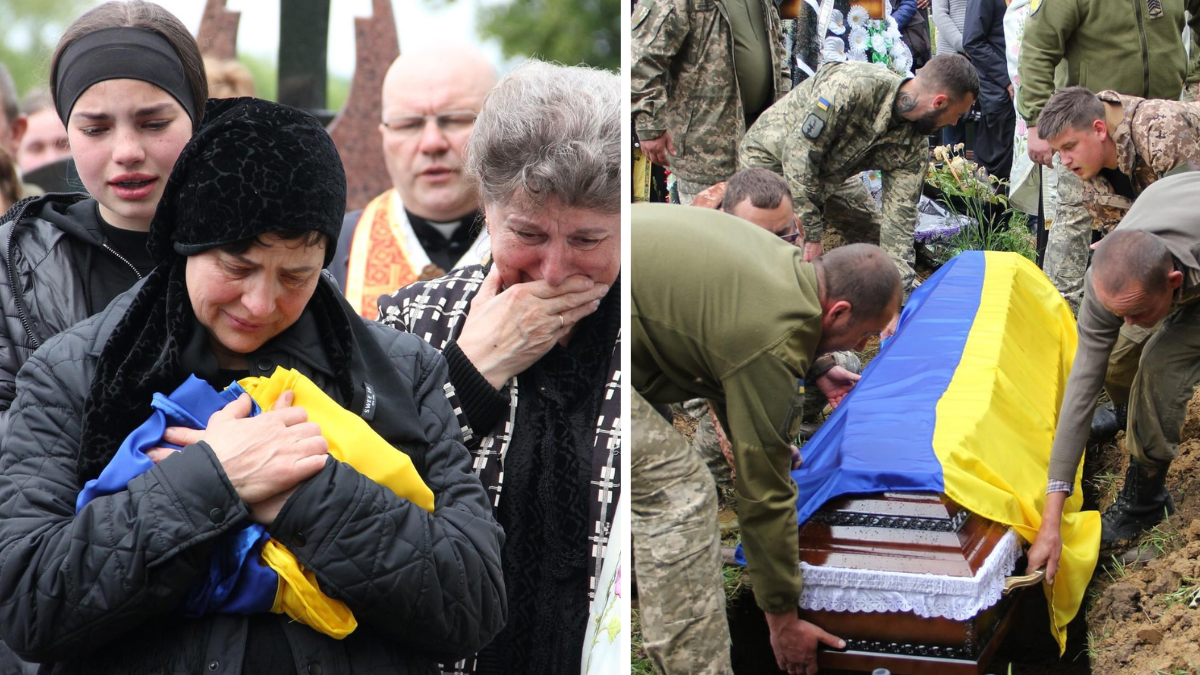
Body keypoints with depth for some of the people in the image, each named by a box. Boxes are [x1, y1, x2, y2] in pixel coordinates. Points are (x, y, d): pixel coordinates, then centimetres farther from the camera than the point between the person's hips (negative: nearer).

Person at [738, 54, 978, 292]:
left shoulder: (915, 144, -15)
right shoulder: (852, 86, -38)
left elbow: (899, 216, -11)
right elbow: (799, 151, -35)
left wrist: (900, 289, -20)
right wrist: (811, 233, -31)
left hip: (831, 173, 7)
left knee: (878, 239, 6)